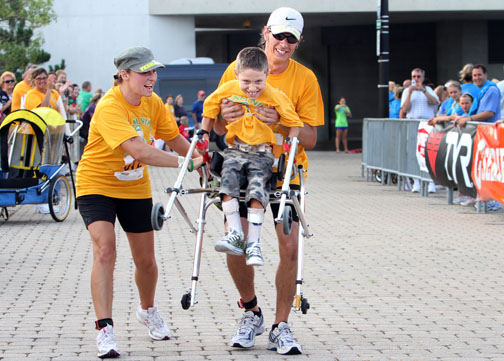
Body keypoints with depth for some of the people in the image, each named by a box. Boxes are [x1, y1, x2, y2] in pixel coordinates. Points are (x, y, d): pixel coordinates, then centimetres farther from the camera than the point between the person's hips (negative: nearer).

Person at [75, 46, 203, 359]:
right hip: (97, 184, -6)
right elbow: (138, 150, -38)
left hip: (135, 188, 6)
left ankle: (148, 310, 42)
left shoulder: (153, 103, -4)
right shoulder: (109, 107, -28)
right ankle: (105, 329, -22)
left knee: (146, 260, 12)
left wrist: (201, 158, -7)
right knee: (105, 249, -25)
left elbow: (173, 137, 9)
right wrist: (184, 163, -40)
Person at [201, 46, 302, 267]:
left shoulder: (275, 97, -10)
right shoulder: (228, 90, -3)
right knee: (227, 182, -22)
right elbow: (210, 108, 14)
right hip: (235, 148, 2)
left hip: (262, 152, -2)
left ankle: (253, 243, -14)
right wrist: (204, 135, 15)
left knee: (257, 190, -19)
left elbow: (293, 123, -2)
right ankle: (235, 233, -17)